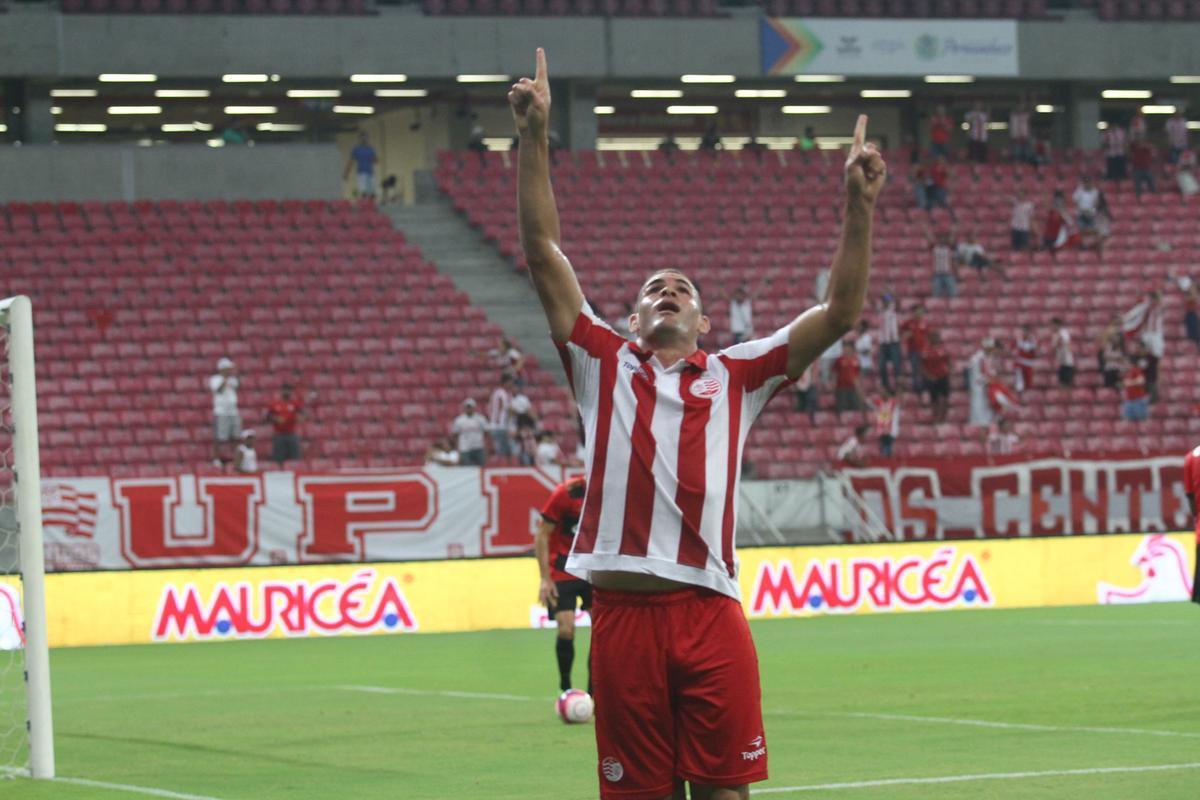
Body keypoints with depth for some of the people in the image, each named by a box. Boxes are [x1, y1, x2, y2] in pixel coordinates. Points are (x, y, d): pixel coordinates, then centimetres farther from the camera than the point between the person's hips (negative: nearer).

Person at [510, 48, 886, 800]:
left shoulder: (736, 374, 15)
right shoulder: (605, 363, 16)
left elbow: (841, 312, 11)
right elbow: (544, 252, 13)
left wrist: (859, 206, 2)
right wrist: (534, 138, 6)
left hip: (711, 614, 0)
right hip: (624, 615, 0)